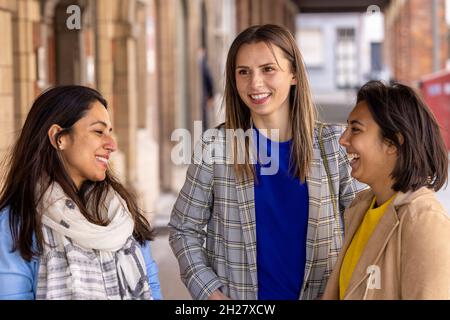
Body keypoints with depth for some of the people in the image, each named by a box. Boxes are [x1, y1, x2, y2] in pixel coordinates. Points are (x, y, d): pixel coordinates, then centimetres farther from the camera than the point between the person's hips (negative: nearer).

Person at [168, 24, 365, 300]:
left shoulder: (333, 145, -6)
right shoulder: (216, 146, -8)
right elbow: (184, 230, -1)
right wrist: (211, 293, -11)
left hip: (318, 293, 1)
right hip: (236, 296, -1)